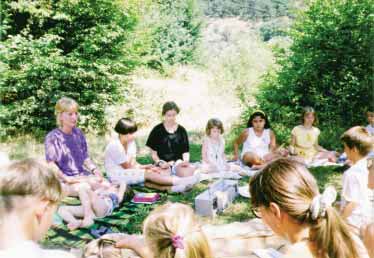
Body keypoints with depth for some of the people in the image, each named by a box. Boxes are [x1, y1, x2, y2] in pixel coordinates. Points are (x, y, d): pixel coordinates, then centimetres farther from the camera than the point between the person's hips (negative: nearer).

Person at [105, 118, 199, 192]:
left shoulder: (131, 142, 6)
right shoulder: (114, 146, -21)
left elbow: (134, 163, 4)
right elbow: (127, 167, -16)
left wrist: (147, 167, -15)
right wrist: (147, 168, -10)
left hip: (129, 172, 9)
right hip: (117, 176, -9)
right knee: (148, 174, -26)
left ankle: (172, 188, -42)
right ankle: (180, 181, -33)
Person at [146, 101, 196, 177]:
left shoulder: (181, 130, 12)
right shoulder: (157, 130, 5)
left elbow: (185, 151, 12)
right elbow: (153, 152, 6)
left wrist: (186, 160, -9)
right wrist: (160, 163, -11)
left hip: (179, 162, 3)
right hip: (164, 163, -3)